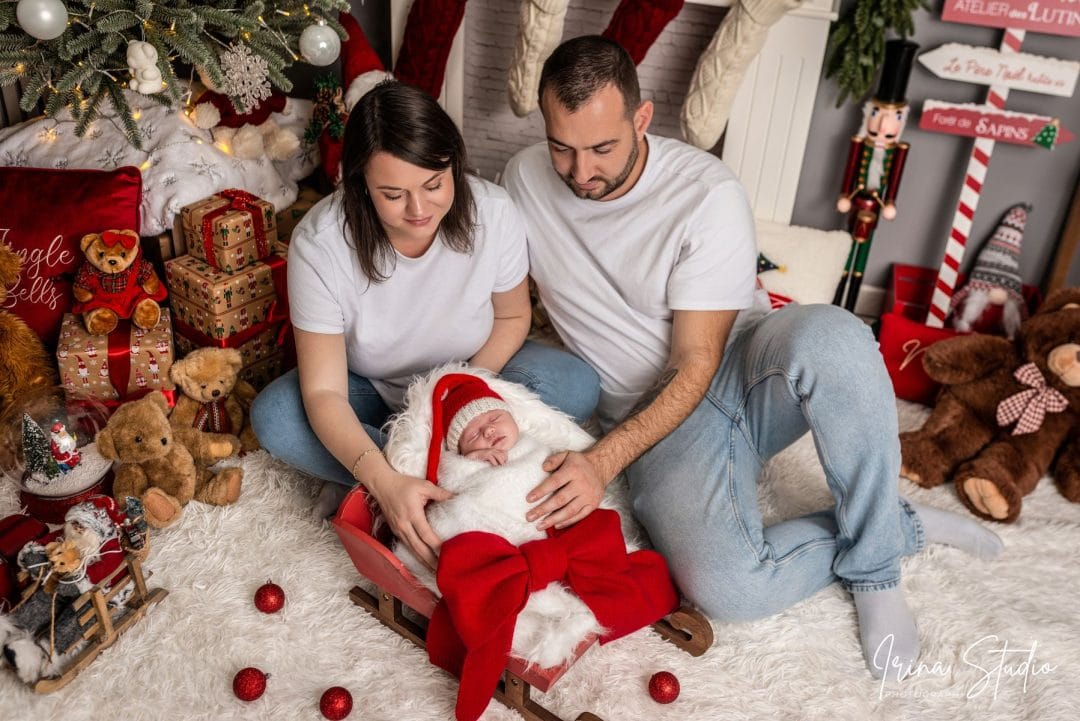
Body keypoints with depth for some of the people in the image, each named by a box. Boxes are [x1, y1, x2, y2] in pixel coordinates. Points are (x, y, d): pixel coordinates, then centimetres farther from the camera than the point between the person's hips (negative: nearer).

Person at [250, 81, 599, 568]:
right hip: (371, 390, -1)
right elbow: (324, 391, -29)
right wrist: (384, 482, -45)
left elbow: (512, 317, -6)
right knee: (273, 418, -29)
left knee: (576, 385, -26)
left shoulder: (493, 213, -24)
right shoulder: (320, 243, -29)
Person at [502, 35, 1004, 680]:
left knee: (828, 336, -41)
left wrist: (603, 462, -28)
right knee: (725, 587, -29)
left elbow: (697, 366, -18)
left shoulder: (708, 194, -18)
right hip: (653, 417, 2)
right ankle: (900, 526, 0)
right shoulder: (526, 179, -4)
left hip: (741, 369, -1)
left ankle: (873, 561, -16)